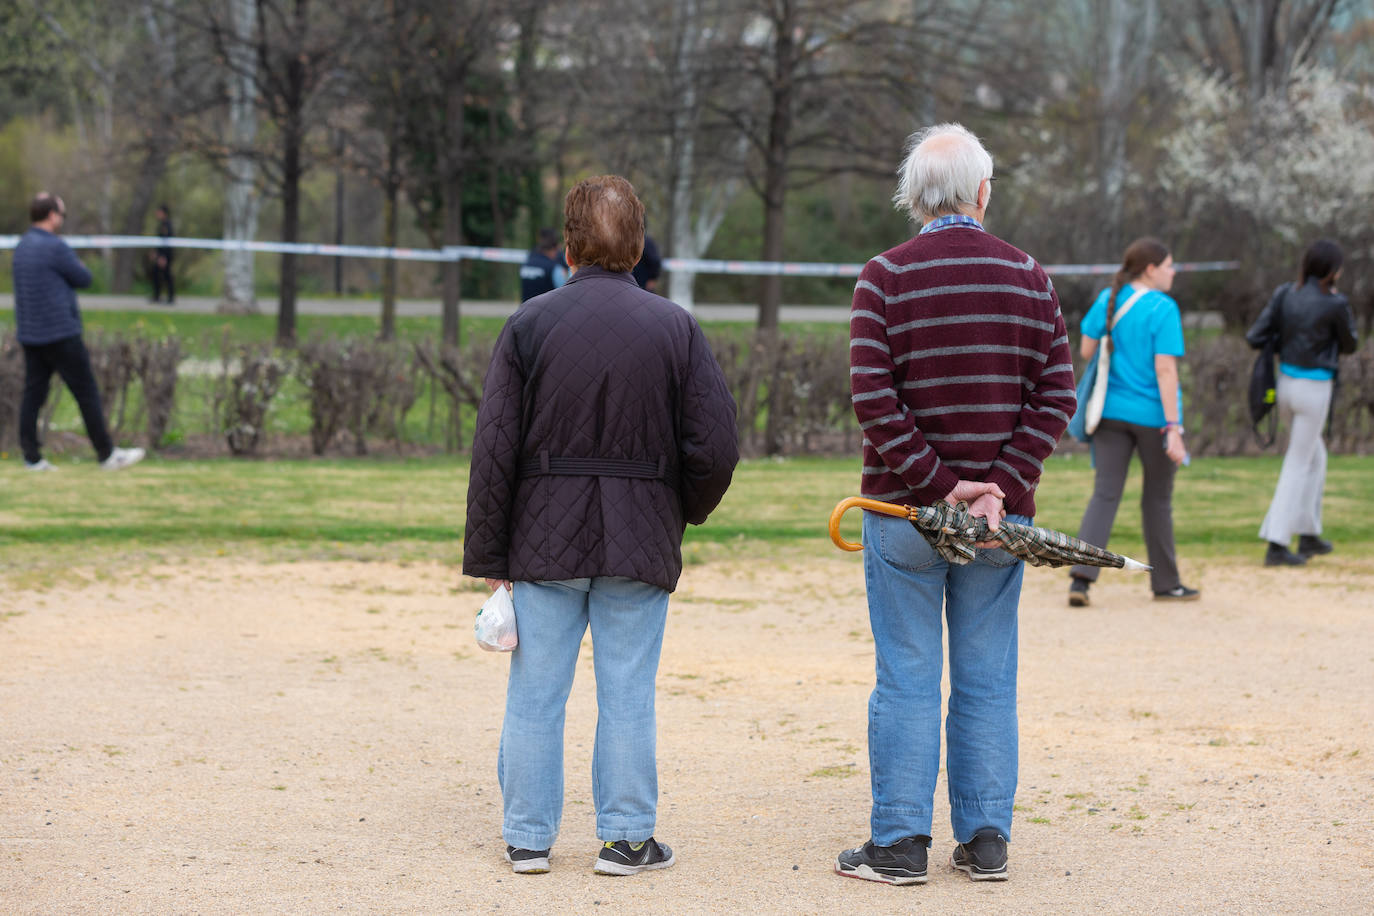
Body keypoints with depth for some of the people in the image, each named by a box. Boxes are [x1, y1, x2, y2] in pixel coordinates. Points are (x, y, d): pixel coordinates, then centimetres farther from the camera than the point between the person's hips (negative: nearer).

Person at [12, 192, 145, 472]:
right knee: (87, 393, -1)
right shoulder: (55, 247, -16)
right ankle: (107, 454, 3)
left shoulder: (22, 246, 11)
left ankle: (31, 457, 4)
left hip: (30, 334, 8)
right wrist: (79, 267, 13)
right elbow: (84, 279, -7)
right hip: (60, 333, -8)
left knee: (33, 394, 7)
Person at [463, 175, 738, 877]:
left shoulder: (529, 324, -3)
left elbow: (494, 449, -5)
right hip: (639, 548, 0)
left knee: (536, 694, 7)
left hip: (544, 540, 0)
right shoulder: (675, 327, -1)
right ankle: (627, 838, 11)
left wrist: (487, 556, 0)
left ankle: (527, 838, 12)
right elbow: (716, 448, -5)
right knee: (627, 695, 7)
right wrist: (684, 511, 14)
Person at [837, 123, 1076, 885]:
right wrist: (1001, 489, -9)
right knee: (988, 680, 9)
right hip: (1001, 515, 2)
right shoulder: (1029, 278, 3)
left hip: (904, 510, -2)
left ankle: (899, 844, 5)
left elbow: (874, 399, -13)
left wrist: (940, 484, -11)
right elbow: (1055, 397, -3)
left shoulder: (886, 277, -4)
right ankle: (985, 841, 13)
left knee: (907, 680, 2)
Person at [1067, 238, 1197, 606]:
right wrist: (1173, 429, -19)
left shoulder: (1107, 300, 4)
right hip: (1153, 414, -4)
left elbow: (1085, 351, 8)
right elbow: (1165, 369, -18)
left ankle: (1081, 575, -17)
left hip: (1111, 410, 4)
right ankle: (1165, 582, 23)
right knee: (1157, 498, 11)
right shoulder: (1162, 309, -13)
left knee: (1104, 494, 1)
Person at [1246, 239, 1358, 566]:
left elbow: (1254, 337, -4)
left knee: (1316, 457, 23)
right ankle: (1276, 545, -2)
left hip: (1285, 382, 6)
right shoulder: (1335, 304, -15)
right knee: (1298, 466, 0)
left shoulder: (1285, 294, -1)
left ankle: (1309, 534, 27)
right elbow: (1349, 346, 1)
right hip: (1315, 389, -6)